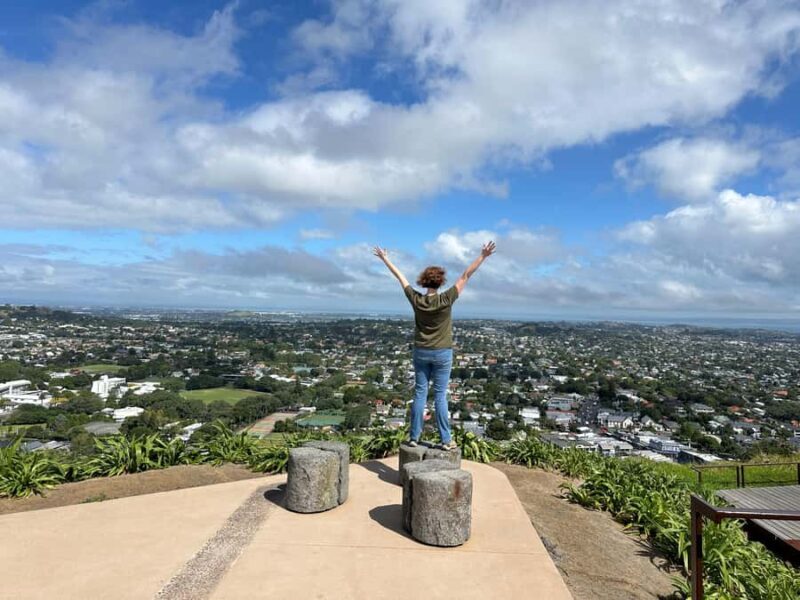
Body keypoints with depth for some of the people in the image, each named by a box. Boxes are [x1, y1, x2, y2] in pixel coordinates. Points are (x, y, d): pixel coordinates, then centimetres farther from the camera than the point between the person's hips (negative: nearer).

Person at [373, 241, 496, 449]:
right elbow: (465, 276, -12)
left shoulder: (416, 299, -8)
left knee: (419, 394, 9)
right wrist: (483, 256, -8)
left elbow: (400, 277, 3)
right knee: (440, 396, 2)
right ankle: (446, 439, 8)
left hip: (421, 352, 3)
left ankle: (414, 436, 15)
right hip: (442, 353, -3)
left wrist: (385, 258, 14)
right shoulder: (446, 300, -15)